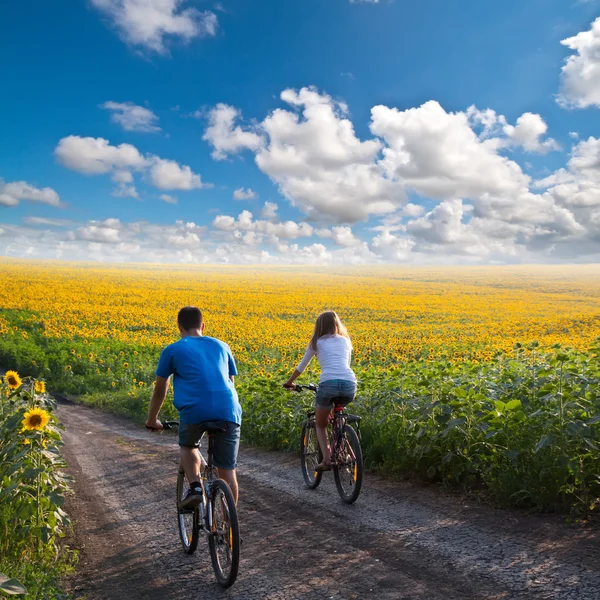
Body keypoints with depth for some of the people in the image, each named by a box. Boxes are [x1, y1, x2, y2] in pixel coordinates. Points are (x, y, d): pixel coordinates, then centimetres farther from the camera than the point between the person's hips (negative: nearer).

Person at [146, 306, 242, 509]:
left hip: (195, 410, -2)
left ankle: (195, 487, 8)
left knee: (188, 446, 30)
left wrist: (152, 420, 38)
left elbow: (160, 391, 23)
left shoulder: (172, 350, 16)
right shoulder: (221, 346, 24)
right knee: (227, 472, 14)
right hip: (228, 411, 2)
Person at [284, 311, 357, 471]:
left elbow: (302, 366, 30)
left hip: (328, 384, -3)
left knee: (320, 424, 20)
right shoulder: (345, 341, 25)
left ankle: (326, 459, 3)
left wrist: (289, 382, 46)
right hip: (350, 384, 3)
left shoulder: (317, 343, 18)